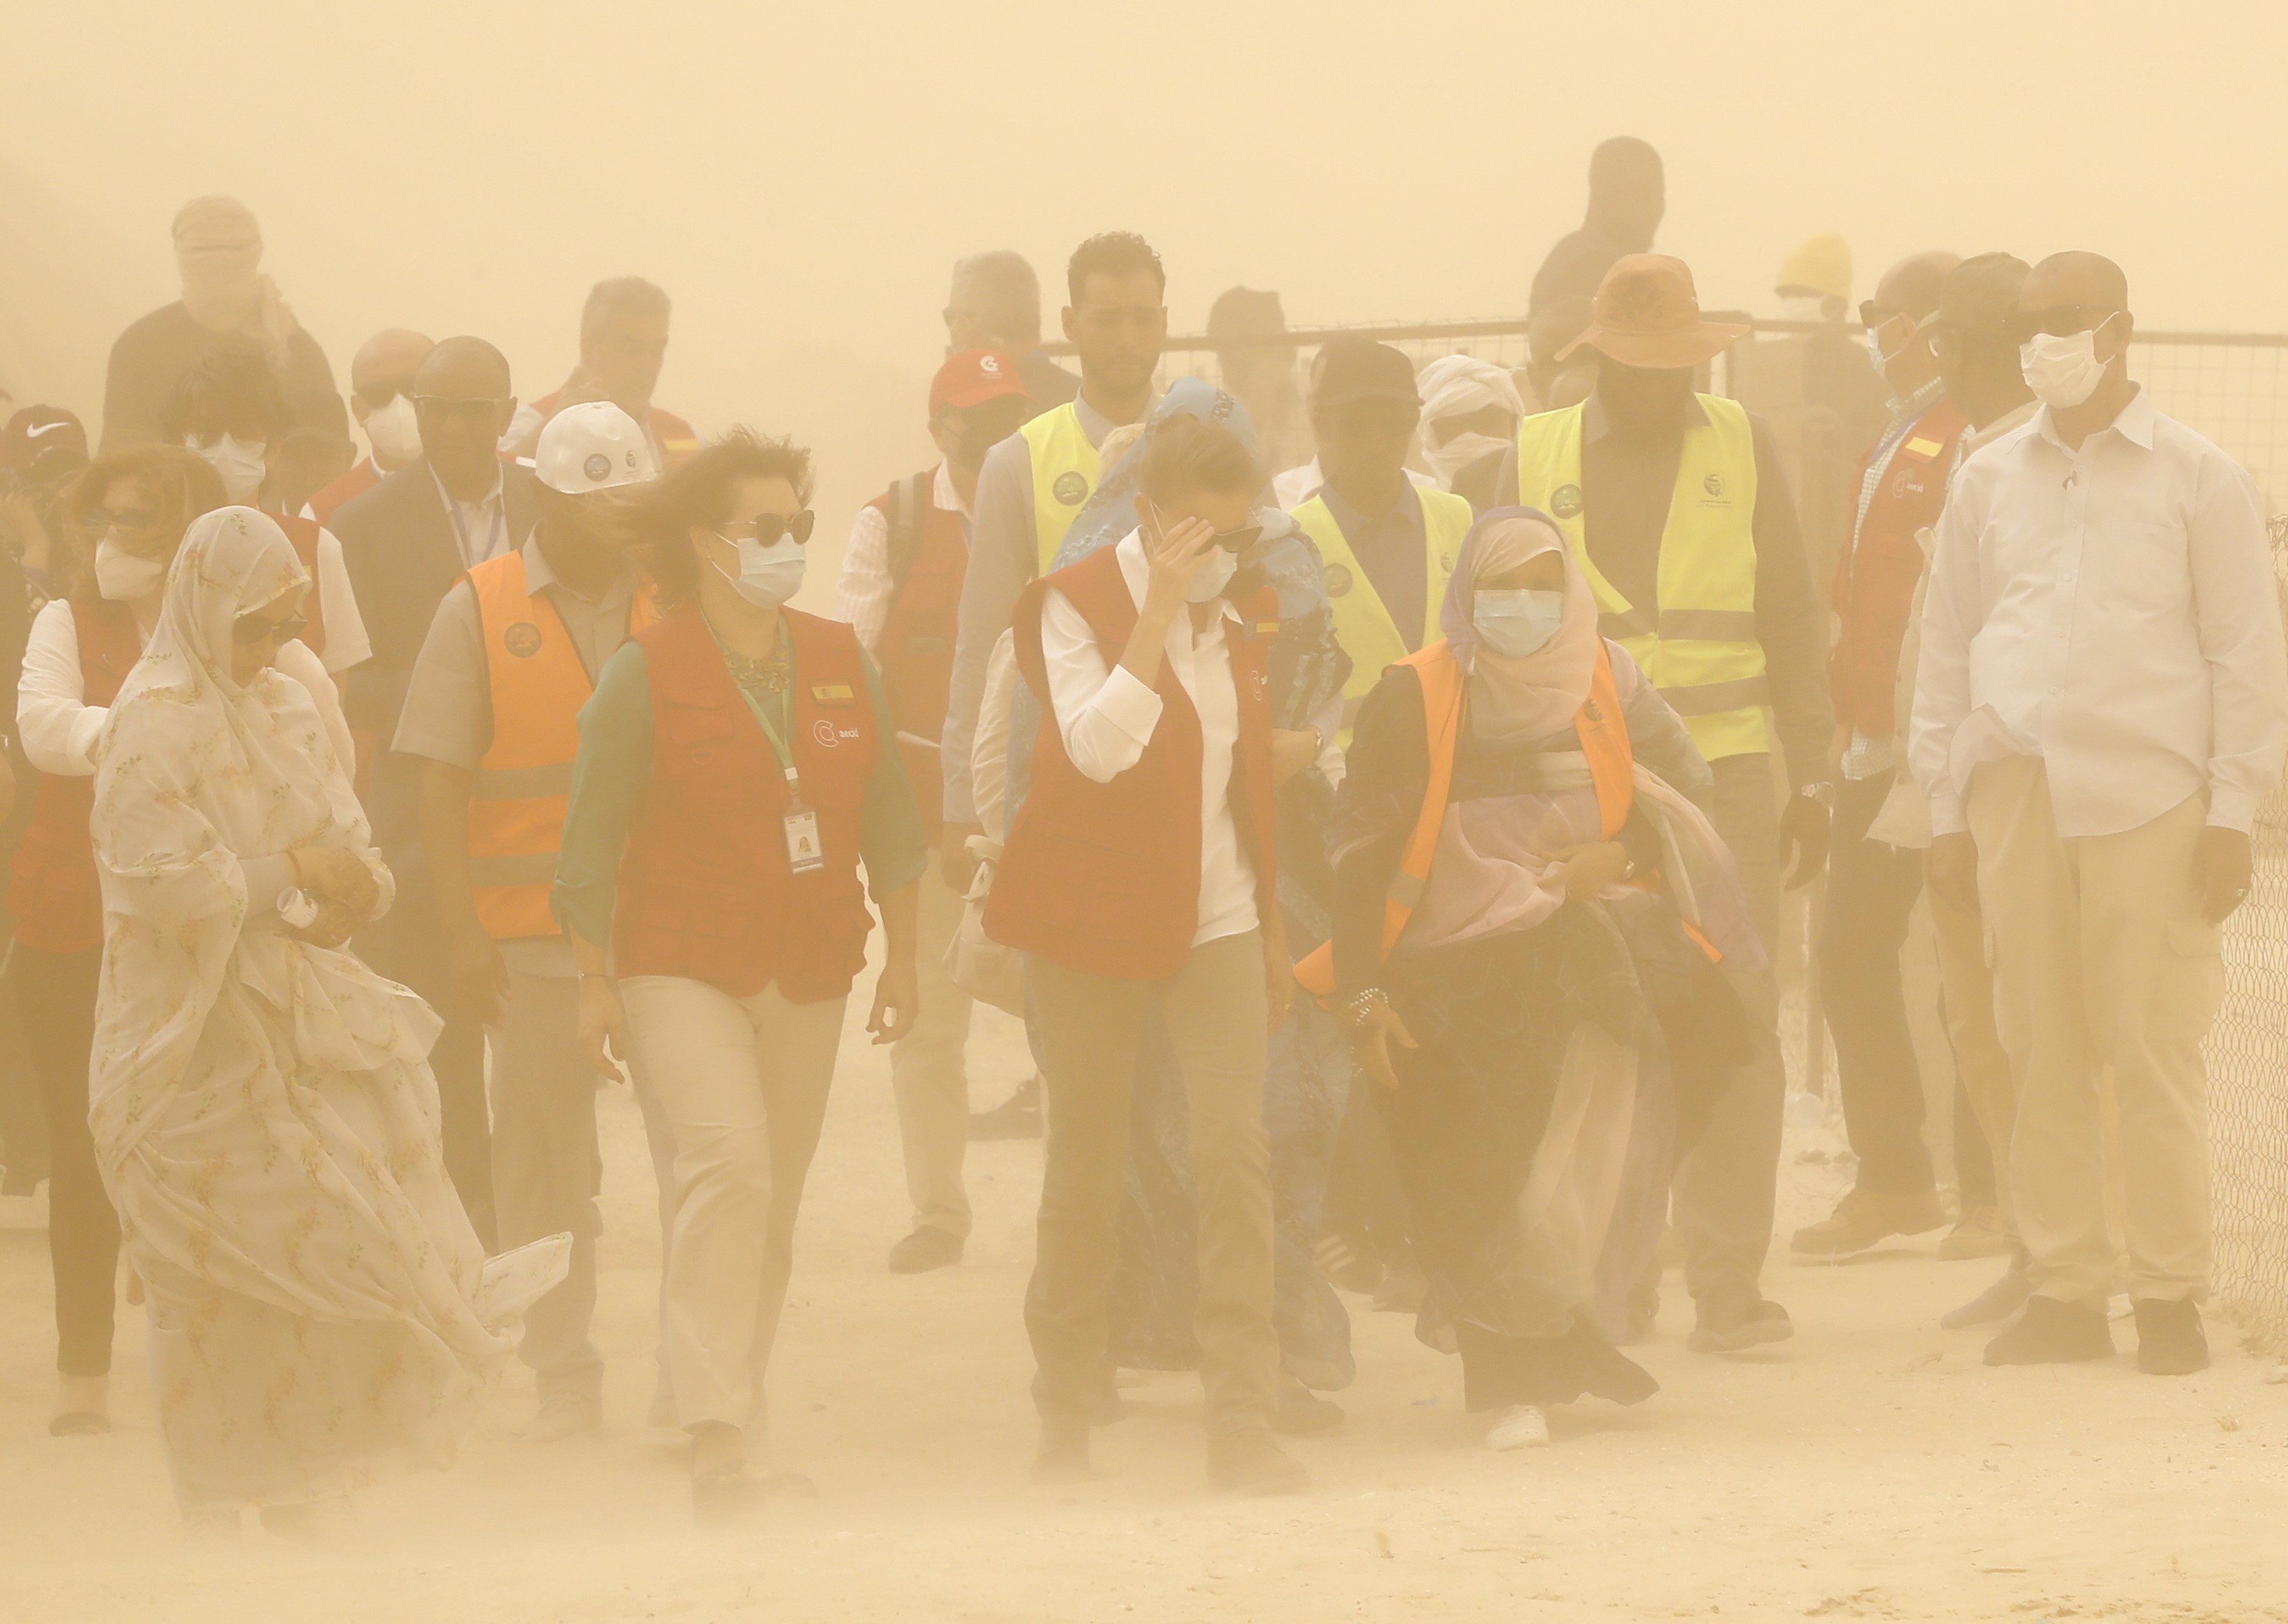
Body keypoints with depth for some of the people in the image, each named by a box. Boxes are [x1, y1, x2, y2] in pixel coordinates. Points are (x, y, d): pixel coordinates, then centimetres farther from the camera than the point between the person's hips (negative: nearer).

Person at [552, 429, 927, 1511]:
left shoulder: (839, 663, 7)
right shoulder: (648, 672, -7)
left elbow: (886, 819, 15)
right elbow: (592, 841, -5)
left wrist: (902, 956, 14)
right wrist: (594, 983, -7)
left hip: (808, 976, 6)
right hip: (681, 966, -6)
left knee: (774, 1204, 9)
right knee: (729, 1158, -22)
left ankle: (733, 1419, 21)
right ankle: (715, 1438, -26)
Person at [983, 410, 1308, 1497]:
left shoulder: (1240, 614, 10)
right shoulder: (1077, 604, -8)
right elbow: (1097, 746, -25)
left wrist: (1270, 926, 21)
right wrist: (1161, 609, -25)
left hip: (1214, 918, 4)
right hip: (1094, 918, -4)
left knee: (1235, 1151, -11)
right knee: (1085, 1172, 4)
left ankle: (1243, 1419, -13)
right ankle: (1066, 1416, 17)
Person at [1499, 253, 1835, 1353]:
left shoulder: (1741, 448, 8)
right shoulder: (1538, 457, 7)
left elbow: (1791, 621, 11)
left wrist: (1812, 781, 8)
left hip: (1722, 768, 0)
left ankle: (1726, 1281, -3)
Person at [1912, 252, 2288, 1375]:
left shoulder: (2198, 480, 4)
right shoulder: (1989, 482, 13)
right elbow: (1946, 649, 16)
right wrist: (1946, 808, 10)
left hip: (2150, 797, -3)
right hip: (2017, 789, 3)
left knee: (2156, 1057, -6)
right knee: (2041, 1057, 2)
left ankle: (2169, 1294, -1)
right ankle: (2063, 1290, 7)